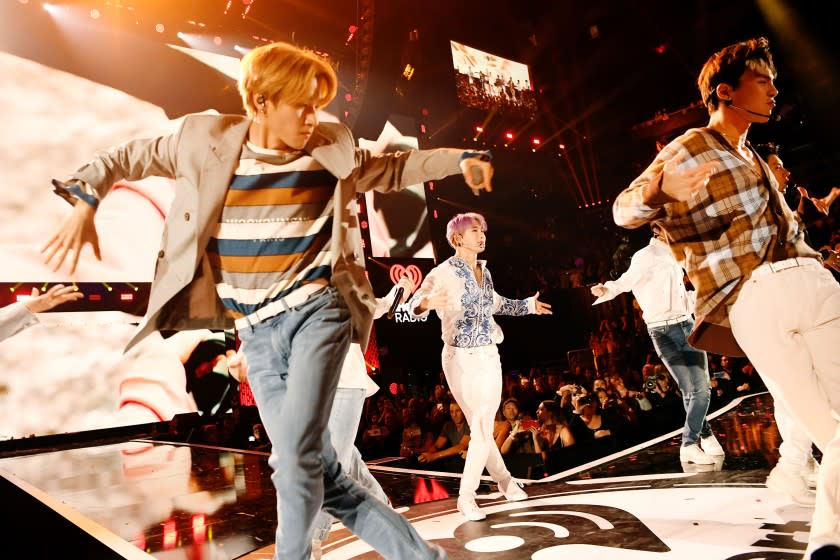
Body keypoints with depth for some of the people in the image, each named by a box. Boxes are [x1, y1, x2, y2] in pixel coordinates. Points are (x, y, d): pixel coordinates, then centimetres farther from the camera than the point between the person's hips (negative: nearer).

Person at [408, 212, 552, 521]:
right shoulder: (443, 272, -13)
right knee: (481, 428, 0)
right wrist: (426, 303, -45)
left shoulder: (484, 270, 7)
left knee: (484, 428, 10)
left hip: (489, 356, 6)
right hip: (461, 359, -6)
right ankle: (465, 496, 19)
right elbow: (414, 304, -23)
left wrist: (529, 305, 27)